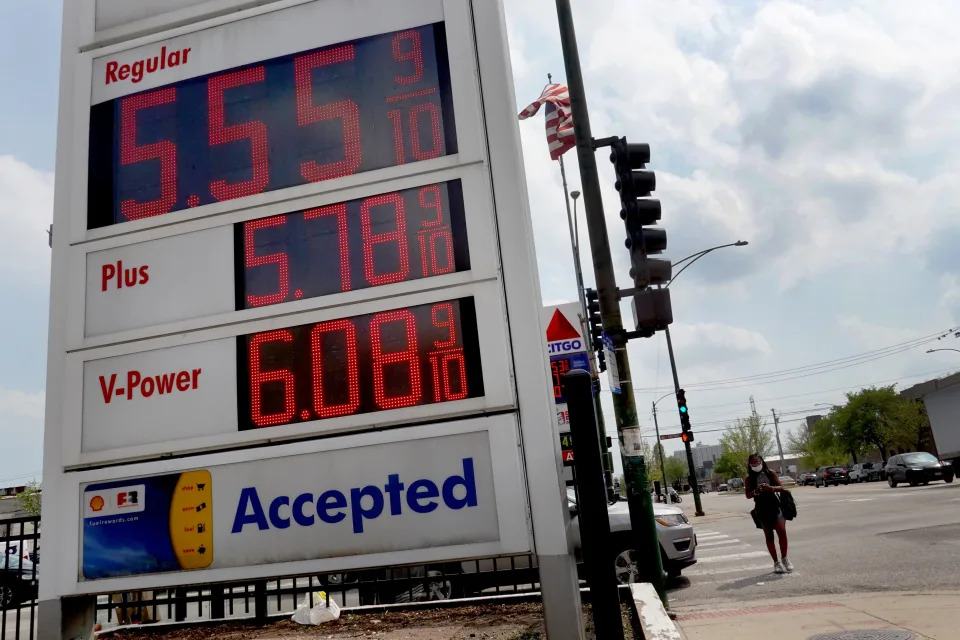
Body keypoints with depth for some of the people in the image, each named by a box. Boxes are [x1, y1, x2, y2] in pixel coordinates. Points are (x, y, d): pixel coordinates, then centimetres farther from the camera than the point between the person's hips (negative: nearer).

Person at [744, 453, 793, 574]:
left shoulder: (770, 473, 3)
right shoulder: (749, 479, 1)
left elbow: (781, 487, 0)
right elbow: (748, 495, -3)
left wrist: (771, 488, -20)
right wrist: (755, 492, -24)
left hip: (775, 506, 0)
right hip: (761, 509, 0)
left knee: (782, 531, -11)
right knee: (769, 536, 5)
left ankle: (784, 558, 5)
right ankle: (776, 562, 12)